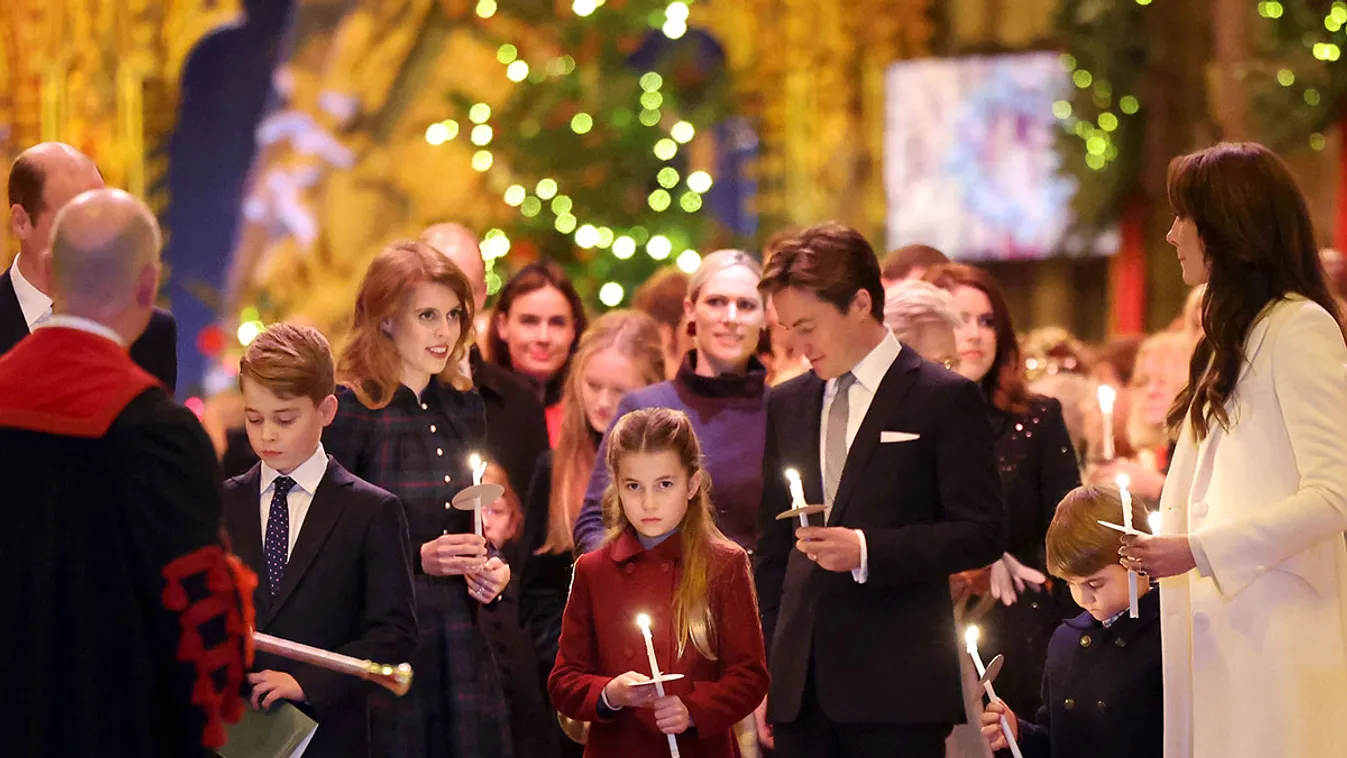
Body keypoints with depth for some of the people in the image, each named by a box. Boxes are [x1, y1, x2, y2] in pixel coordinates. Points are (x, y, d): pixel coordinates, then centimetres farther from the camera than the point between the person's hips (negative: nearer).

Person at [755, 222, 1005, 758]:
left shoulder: (946, 398, -2)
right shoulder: (786, 403, 16)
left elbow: (982, 533, -6)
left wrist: (868, 551, -17)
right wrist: (763, 671, 13)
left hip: (898, 690, -5)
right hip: (801, 686, 5)